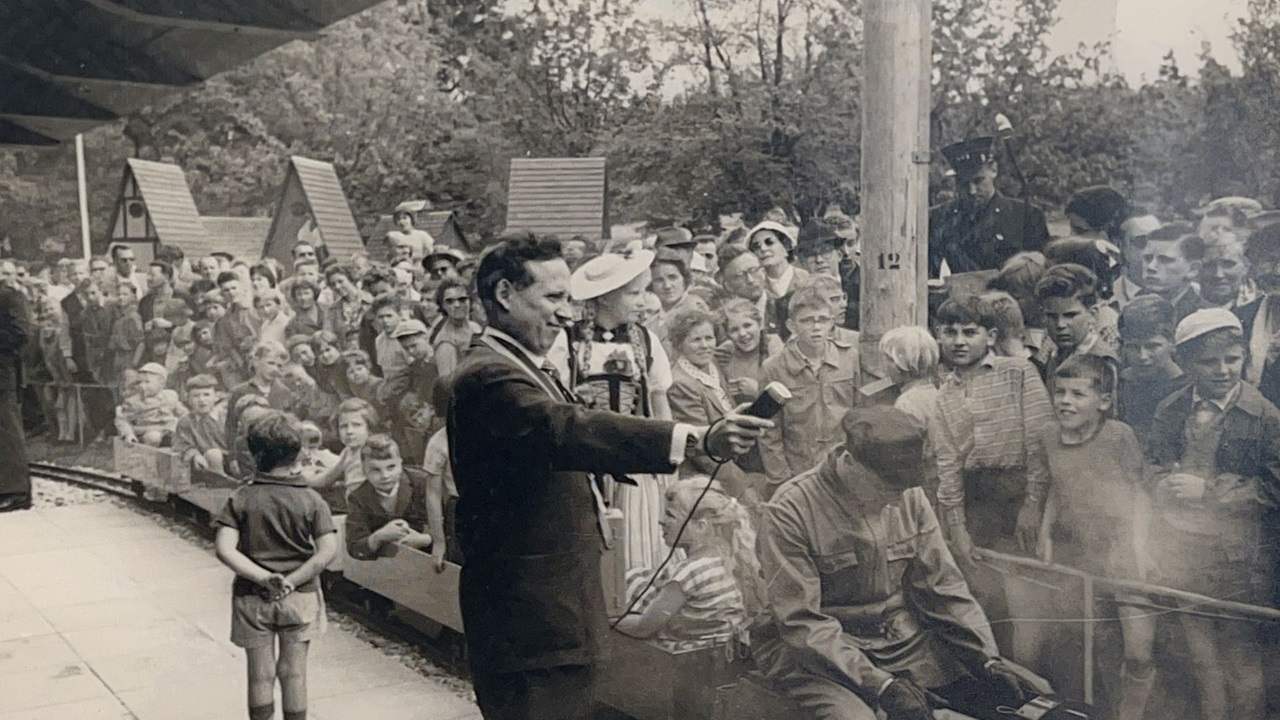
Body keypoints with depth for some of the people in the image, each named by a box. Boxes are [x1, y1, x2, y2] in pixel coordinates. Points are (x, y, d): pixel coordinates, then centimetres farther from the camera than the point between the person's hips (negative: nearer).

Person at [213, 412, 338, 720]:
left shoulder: (241, 499, -7)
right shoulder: (310, 500, -8)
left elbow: (224, 550, -18)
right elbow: (328, 550, -17)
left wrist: (263, 577, -18)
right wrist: (293, 580, -16)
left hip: (252, 598, 0)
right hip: (299, 599, 0)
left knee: (260, 674, 12)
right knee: (294, 672, 11)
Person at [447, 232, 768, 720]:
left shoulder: (528, 369, 17)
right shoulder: (489, 375, -19)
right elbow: (570, 431, -35)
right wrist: (698, 440, -44)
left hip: (557, 607, 11)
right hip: (529, 619, -10)